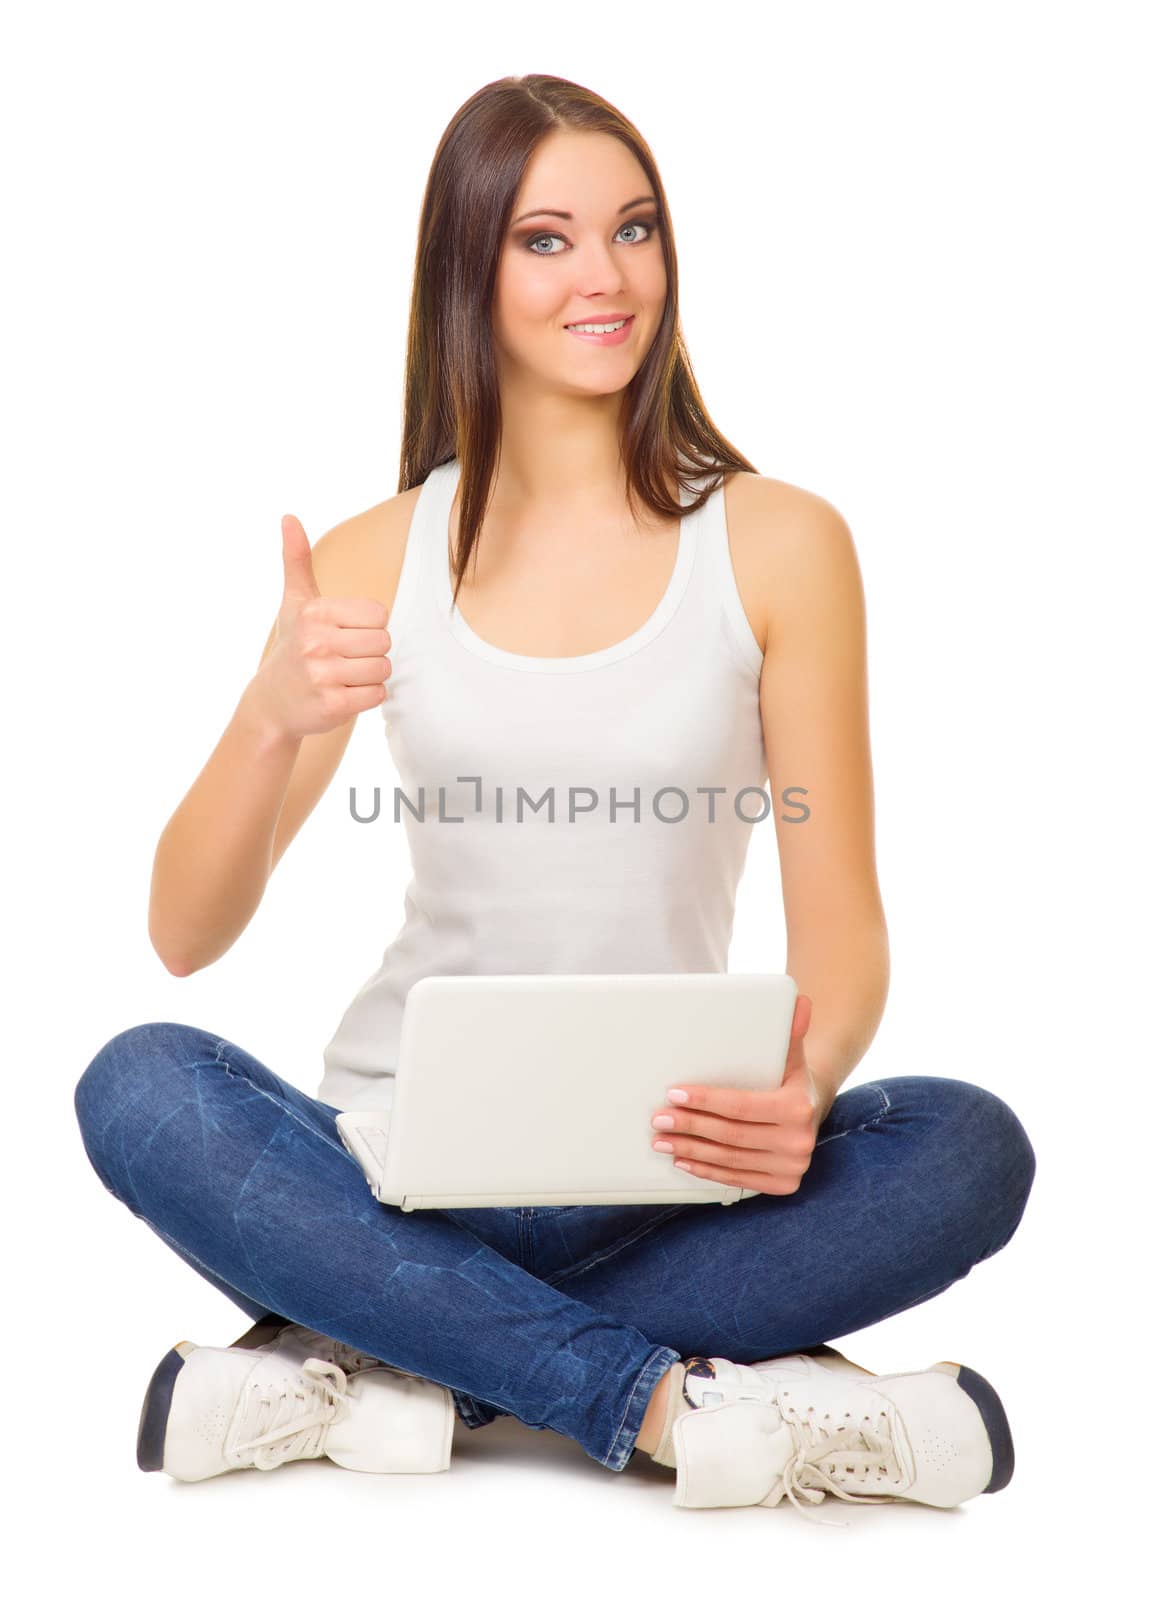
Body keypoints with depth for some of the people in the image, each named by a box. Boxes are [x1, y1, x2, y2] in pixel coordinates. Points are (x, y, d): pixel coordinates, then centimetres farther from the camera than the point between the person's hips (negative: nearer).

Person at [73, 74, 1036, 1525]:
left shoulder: (778, 541, -1)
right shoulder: (376, 560, 2)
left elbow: (841, 919, -2)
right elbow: (185, 937, -1)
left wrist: (804, 1090, -25)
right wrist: (274, 722, -21)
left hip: (664, 1183, 0)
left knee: (968, 1147, -27)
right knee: (138, 1089, -27)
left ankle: (391, 1372, -23)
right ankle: (675, 1400, -26)